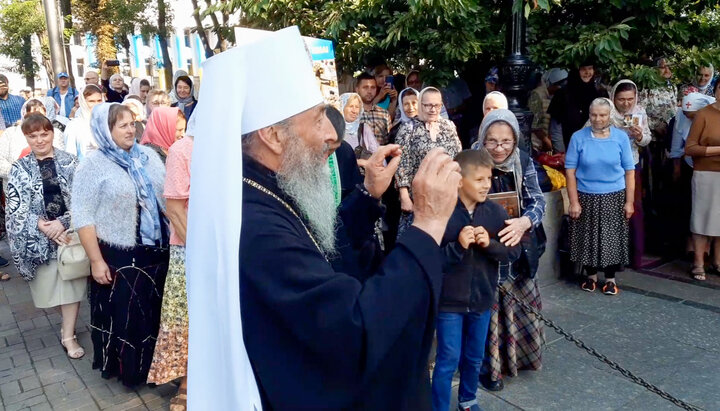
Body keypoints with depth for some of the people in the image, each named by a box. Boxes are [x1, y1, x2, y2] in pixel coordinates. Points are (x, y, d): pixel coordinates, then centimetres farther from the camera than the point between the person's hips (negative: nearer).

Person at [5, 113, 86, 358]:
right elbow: (16, 209, -3)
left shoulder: (69, 162, 1)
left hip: (70, 232, -1)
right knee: (51, 284, 11)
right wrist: (42, 226, -16)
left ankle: (68, 335, 10)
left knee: (71, 283, -1)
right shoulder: (19, 169, 3)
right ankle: (68, 326, 34)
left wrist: (63, 222, -17)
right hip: (39, 238, 1)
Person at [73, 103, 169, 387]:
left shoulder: (149, 156, 5)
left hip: (157, 250, 5)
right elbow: (83, 217, -12)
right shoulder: (93, 165, -9)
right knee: (123, 314, 8)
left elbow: (168, 196, 12)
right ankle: (125, 366, 29)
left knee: (154, 311, 16)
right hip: (118, 256, -5)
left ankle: (152, 362, 35)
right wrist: (96, 260, -15)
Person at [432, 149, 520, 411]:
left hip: (482, 300, 4)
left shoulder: (495, 212, -4)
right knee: (448, 359, 4)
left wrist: (490, 244, -18)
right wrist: (458, 246, -26)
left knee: (475, 358, 20)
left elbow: (513, 252, -1)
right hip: (449, 301, -4)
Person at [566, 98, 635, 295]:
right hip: (587, 197, 0)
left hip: (614, 197, 0)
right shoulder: (578, 137, -4)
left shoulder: (621, 137, -1)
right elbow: (570, 171, -5)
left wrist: (629, 201, -3)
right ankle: (591, 275, 28)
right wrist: (574, 202, -10)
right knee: (588, 238, 10)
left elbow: (629, 171, 1)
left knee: (612, 239, 6)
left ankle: (610, 279, 22)